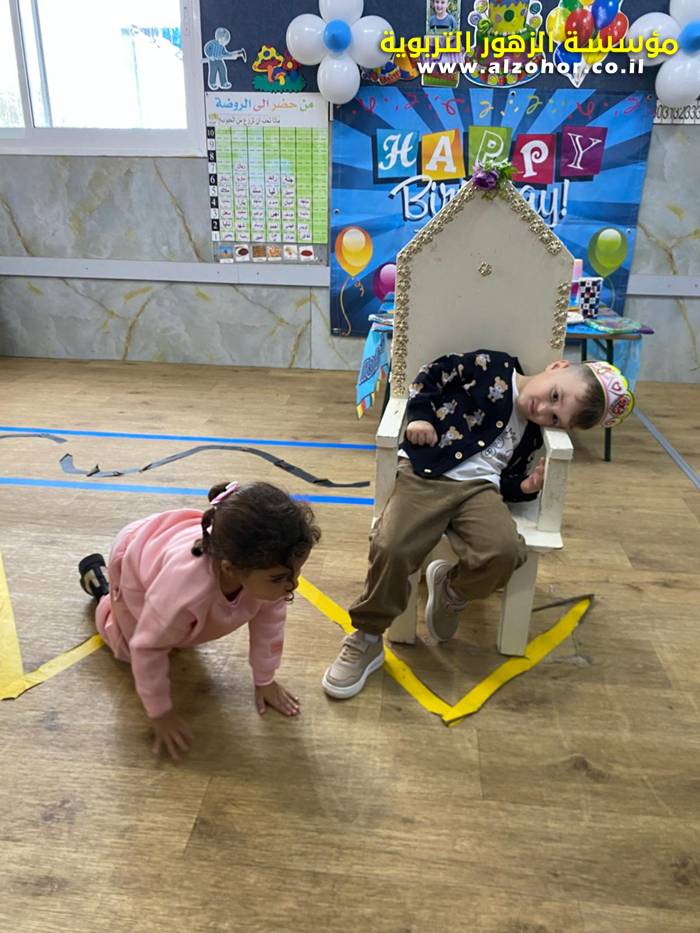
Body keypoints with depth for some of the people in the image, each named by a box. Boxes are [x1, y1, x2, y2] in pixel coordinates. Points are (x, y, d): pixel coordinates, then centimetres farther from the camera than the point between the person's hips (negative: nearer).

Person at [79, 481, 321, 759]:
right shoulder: (184, 588, -51)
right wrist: (160, 713, -19)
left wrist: (265, 680, -8)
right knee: (130, 649, 19)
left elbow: (269, 618, -18)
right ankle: (96, 576, 34)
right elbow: (148, 648, -31)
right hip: (134, 559, -4)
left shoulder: (268, 562, -39)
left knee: (182, 632, 25)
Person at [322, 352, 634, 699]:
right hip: (424, 472, -3)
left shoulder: (531, 436, 21)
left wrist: (524, 488, -1)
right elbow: (433, 373, 11)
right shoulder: (492, 367, 10)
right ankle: (366, 639, -3)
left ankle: (451, 591, 5)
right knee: (391, 548, -28)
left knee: (505, 552, -29)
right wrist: (420, 416, -3)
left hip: (479, 487, 3)